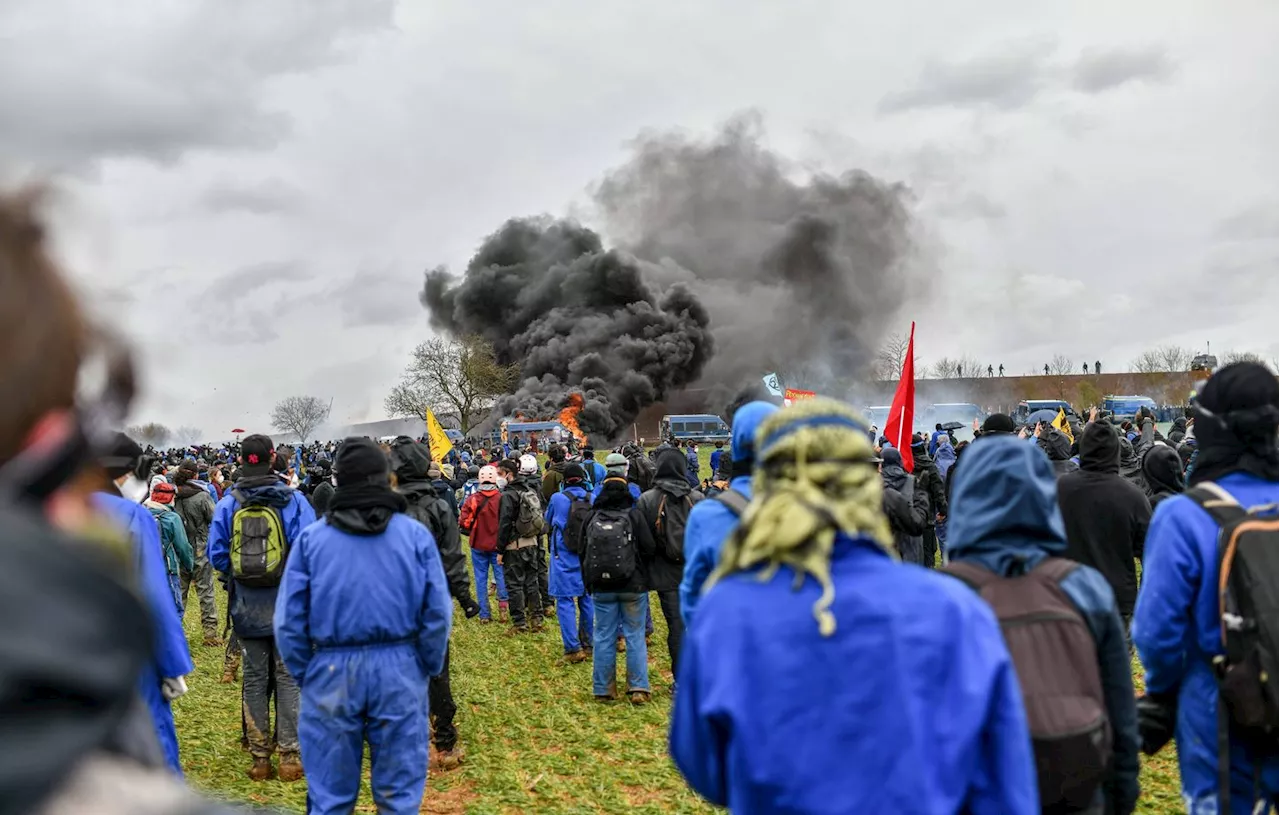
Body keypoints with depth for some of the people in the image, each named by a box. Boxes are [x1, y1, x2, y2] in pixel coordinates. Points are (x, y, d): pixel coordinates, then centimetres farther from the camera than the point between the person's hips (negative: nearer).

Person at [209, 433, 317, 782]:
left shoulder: (227, 504, -5)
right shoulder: (293, 500, -10)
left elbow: (217, 555, -3)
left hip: (247, 607, 2)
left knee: (254, 679, 11)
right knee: (288, 677, 7)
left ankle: (260, 757, 16)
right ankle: (290, 756, 8)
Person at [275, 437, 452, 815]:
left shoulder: (310, 537, -2)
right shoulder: (416, 534, -3)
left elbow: (289, 620, -3)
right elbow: (437, 615, -5)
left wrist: (305, 674, 9)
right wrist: (426, 670, 7)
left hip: (331, 673, 0)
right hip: (399, 671, 0)